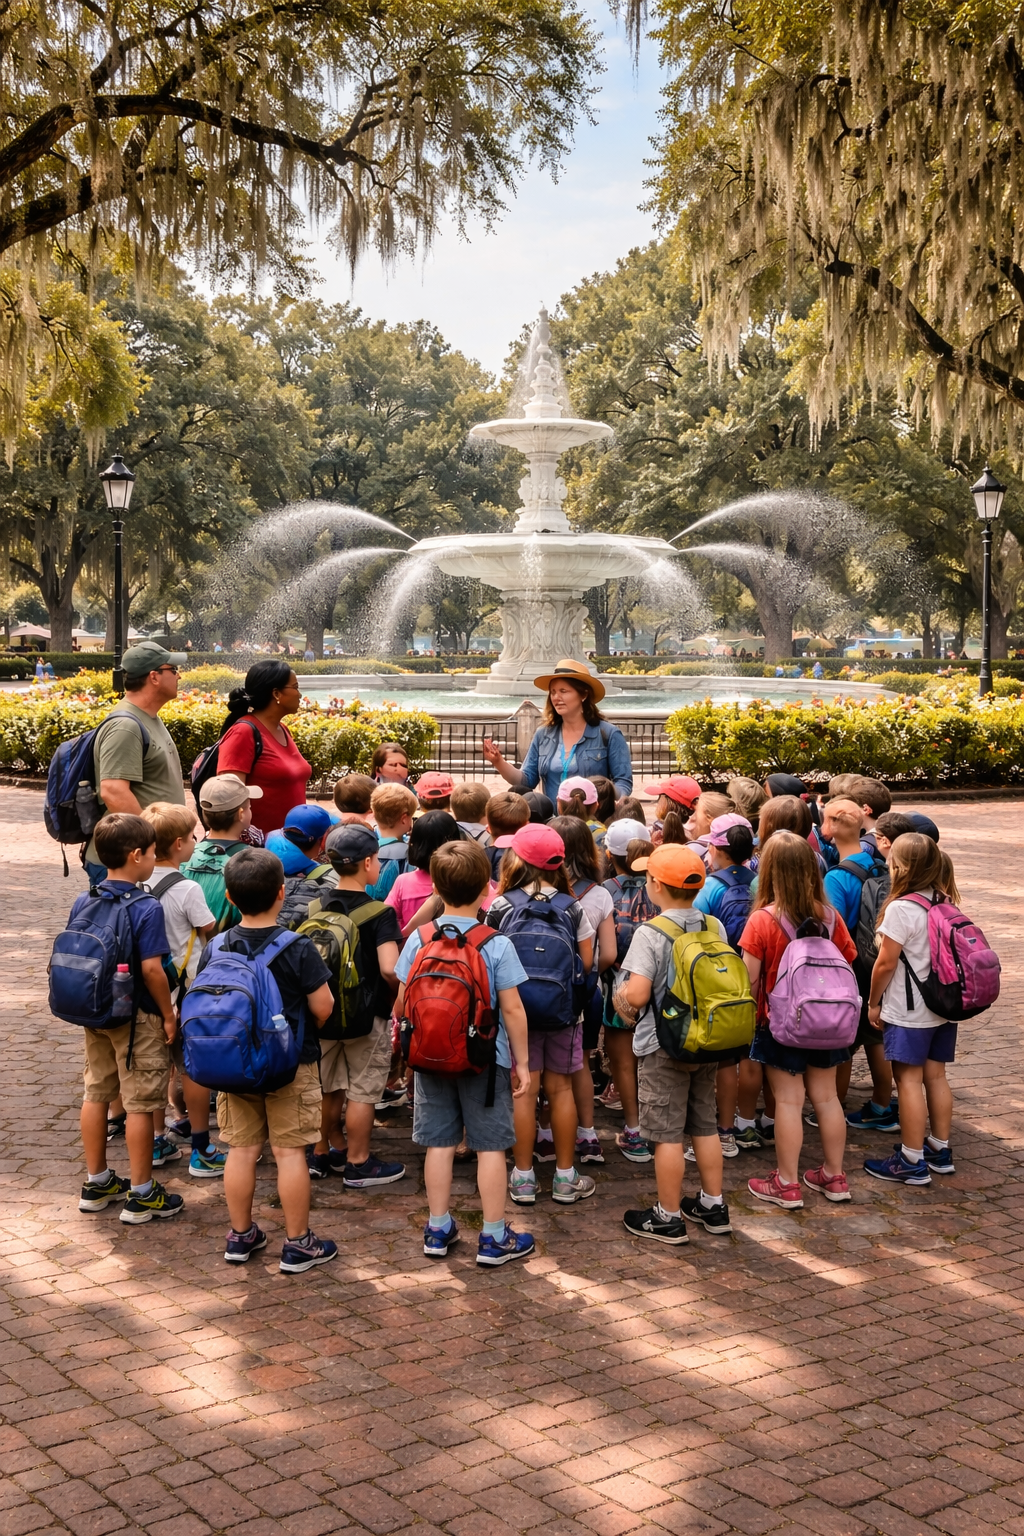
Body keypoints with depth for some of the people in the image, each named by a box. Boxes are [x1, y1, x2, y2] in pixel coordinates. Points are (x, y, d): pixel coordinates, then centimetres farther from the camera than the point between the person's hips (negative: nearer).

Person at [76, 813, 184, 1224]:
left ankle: (96, 1183, 29)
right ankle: (141, 1195, 11)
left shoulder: (82, 903, 0)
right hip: (137, 1017, -7)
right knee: (139, 1104, 3)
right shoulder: (147, 909, -20)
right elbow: (152, 968, -22)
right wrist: (169, 1015, -11)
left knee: (96, 1094, 17)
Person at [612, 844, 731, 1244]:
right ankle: (713, 1206, 27)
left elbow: (637, 993, -26)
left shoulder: (651, 933, -19)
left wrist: (621, 998, -5)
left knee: (667, 1134, 3)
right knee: (705, 1125, 18)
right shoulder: (715, 927, 1)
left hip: (664, 1045, -6)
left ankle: (668, 1218, 12)